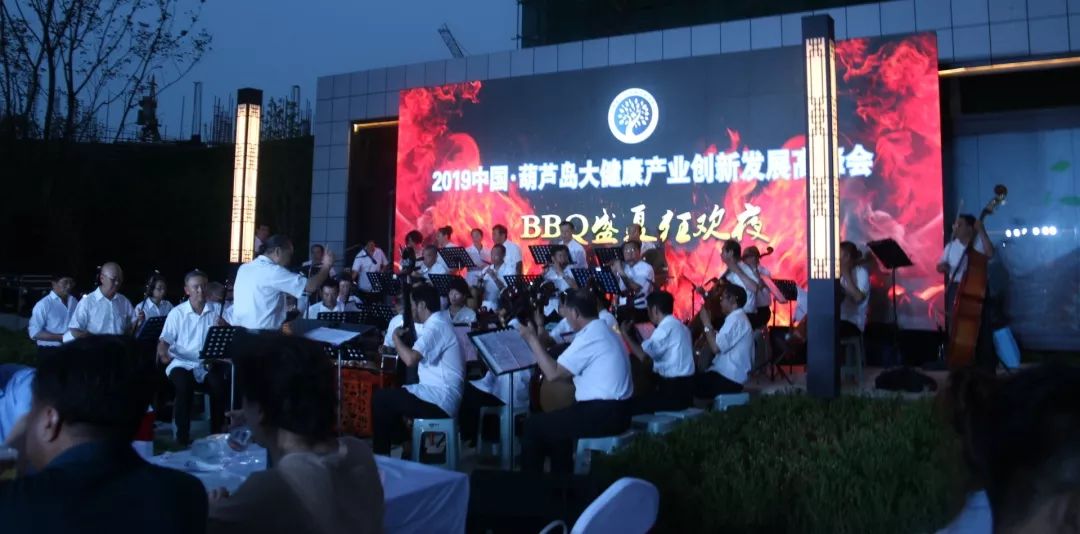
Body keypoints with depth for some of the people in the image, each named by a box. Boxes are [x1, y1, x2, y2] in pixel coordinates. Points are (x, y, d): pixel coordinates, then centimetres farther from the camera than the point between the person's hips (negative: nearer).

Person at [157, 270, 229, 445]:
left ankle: (216, 434, -7)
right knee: (185, 386, -31)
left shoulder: (217, 309, 5)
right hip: (182, 363, -1)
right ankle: (182, 437, -15)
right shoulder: (177, 313, 3)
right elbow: (164, 340, -1)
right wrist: (163, 353, -23)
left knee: (220, 385, -27)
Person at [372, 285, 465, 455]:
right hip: (443, 396, 10)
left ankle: (380, 455, 6)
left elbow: (410, 359, -28)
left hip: (440, 401, -10)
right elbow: (417, 354, 20)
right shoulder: (438, 322, 15)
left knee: (380, 398, -4)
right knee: (391, 395, 21)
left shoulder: (435, 326, -17)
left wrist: (396, 337, -11)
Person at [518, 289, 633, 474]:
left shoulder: (589, 336, -17)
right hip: (615, 410, 10)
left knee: (533, 425, 0)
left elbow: (553, 373, -19)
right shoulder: (602, 331, 14)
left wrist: (532, 339, -12)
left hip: (603, 414, -10)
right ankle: (561, 478, 34)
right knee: (556, 420, 28)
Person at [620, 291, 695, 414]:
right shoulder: (679, 326, 15)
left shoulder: (666, 327, -14)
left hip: (674, 392, -10)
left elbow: (642, 356, -23)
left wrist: (625, 334, -8)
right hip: (683, 390, 10)